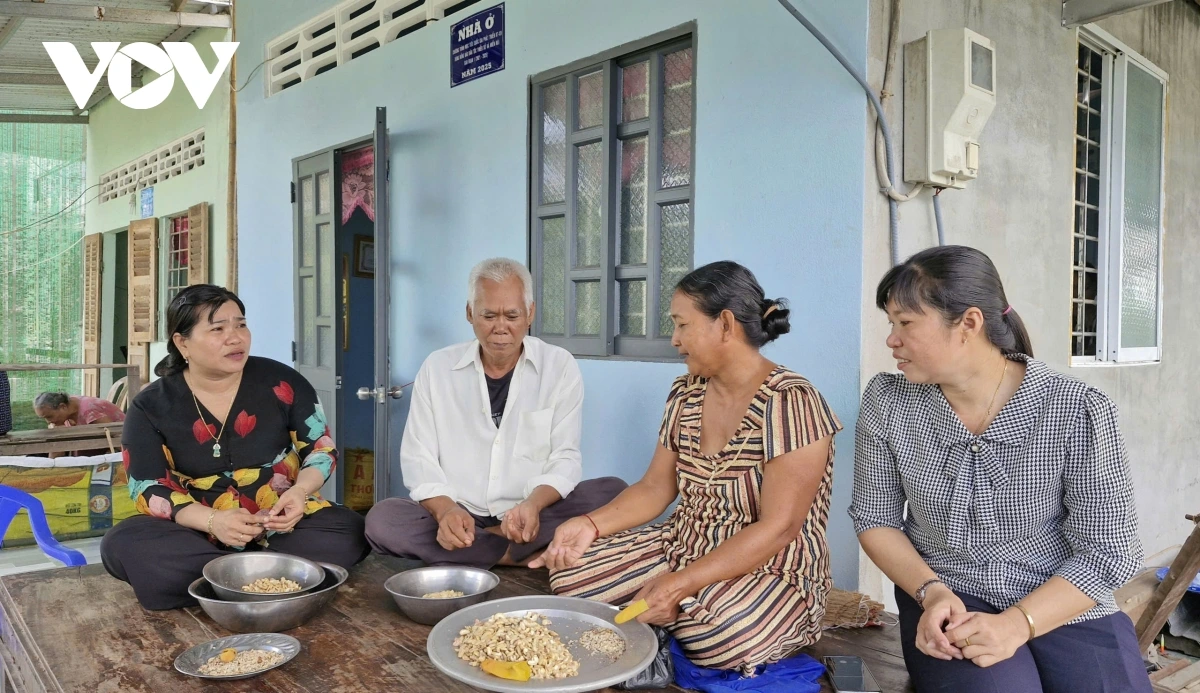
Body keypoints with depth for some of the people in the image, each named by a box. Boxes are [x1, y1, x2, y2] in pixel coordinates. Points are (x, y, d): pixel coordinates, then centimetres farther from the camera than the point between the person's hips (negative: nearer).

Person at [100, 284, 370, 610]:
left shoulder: (279, 381, -4)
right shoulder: (151, 407, -3)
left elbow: (321, 448, 3)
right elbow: (150, 490, -7)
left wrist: (299, 492, -19)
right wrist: (212, 520, -25)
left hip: (283, 523, 0)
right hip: (199, 530, 1)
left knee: (349, 533, -28)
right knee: (121, 547, -27)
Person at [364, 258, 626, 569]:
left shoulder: (560, 367, 0)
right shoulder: (437, 368, 3)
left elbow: (565, 457, -3)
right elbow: (417, 457, 0)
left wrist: (534, 504, -25)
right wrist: (445, 509, -21)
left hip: (533, 520, 0)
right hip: (459, 518, 1)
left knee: (612, 493, -26)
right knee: (381, 519, -27)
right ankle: (526, 556, -22)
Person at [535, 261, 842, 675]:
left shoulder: (791, 403, -19)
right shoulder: (686, 395, 3)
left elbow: (777, 529, -23)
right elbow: (654, 488, 8)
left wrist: (679, 585, -27)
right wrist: (591, 524, -9)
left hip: (771, 570, -6)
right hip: (681, 547, 7)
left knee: (719, 636, -37)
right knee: (570, 578, -8)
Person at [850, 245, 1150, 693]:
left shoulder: (1079, 413, -14)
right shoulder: (887, 402, -6)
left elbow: (1109, 551, -10)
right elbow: (874, 518, 2)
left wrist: (1016, 624, -21)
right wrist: (932, 591, -14)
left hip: (1064, 608, 0)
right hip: (946, 603, 0)